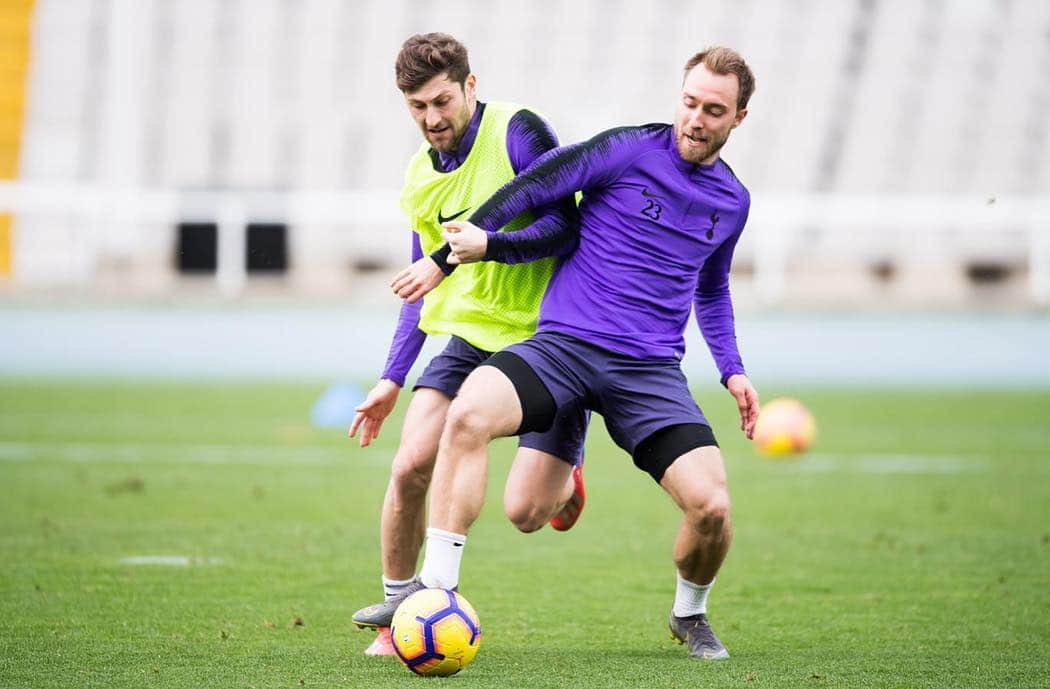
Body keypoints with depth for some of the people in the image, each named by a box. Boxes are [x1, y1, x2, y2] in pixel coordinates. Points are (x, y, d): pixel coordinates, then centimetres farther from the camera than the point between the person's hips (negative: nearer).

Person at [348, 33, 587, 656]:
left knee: (525, 512, -12)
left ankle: (564, 478, 26)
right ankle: (399, 608, 10)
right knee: (411, 467, -11)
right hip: (471, 338, 6)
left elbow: (565, 223, -22)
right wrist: (393, 378, 17)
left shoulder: (516, 132, -13)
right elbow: (425, 285, 20)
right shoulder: (420, 177, 9)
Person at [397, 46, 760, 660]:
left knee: (711, 505, -17)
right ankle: (437, 593, -25)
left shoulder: (732, 202, 14)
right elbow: (536, 186, 1)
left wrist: (732, 370, 21)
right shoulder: (628, 151, -1)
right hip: (564, 345, -3)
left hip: (650, 371, 3)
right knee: (468, 414, -32)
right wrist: (478, 236, -9)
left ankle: (690, 614, 18)